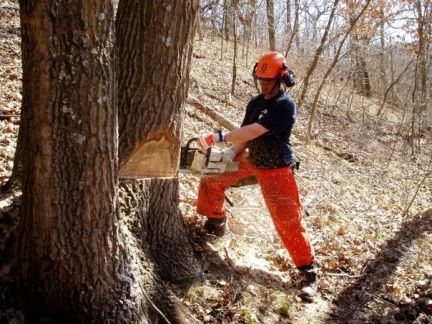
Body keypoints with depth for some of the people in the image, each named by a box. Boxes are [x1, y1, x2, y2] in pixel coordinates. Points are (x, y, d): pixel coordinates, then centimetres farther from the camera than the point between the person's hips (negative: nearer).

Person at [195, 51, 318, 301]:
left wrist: (219, 137, -36)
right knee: (211, 179, 12)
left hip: (277, 171, -8)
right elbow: (244, 135, 1)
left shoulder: (285, 106, -22)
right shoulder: (255, 103, 4)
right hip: (251, 162, 8)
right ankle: (216, 224, 31)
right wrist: (229, 154, -18)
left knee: (289, 223, -9)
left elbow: (254, 131, -32)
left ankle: (309, 272, 5)